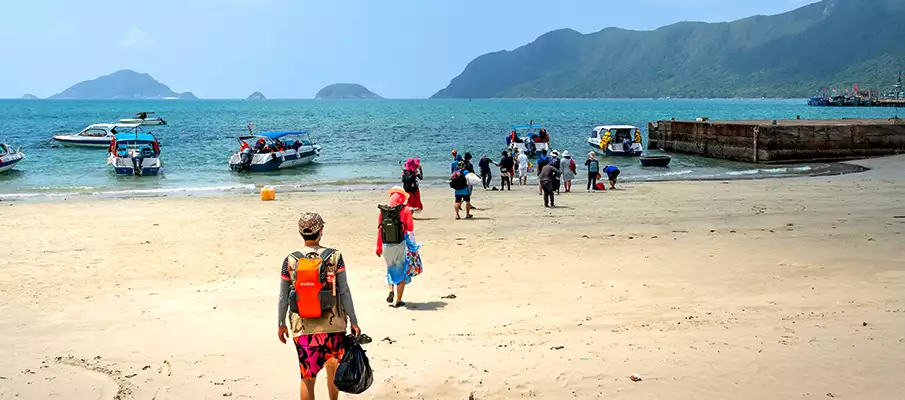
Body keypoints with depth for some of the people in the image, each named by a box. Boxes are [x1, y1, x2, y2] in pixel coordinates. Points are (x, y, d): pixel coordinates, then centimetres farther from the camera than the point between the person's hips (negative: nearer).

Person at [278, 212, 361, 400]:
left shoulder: (290, 261, -2)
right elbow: (344, 291, -6)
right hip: (333, 324, 0)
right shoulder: (334, 257, -6)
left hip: (302, 328, 0)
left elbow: (283, 297, 3)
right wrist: (353, 321, 1)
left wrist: (281, 324, 15)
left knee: (307, 377, 8)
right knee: (333, 366, 24)